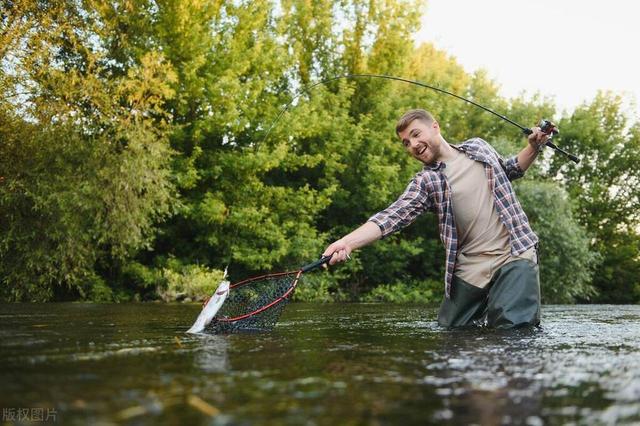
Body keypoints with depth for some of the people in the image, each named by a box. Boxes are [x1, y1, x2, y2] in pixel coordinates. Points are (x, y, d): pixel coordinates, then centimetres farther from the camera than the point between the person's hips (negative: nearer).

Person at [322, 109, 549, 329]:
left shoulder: (478, 146, 9)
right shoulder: (424, 182, -2)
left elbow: (510, 170, 29)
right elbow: (392, 215, -18)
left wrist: (533, 147, 11)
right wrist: (347, 242, -33)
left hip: (515, 256, 0)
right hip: (471, 268, 1)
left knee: (515, 327, -15)